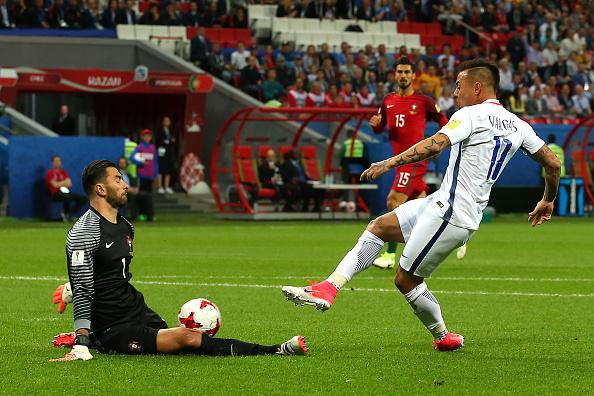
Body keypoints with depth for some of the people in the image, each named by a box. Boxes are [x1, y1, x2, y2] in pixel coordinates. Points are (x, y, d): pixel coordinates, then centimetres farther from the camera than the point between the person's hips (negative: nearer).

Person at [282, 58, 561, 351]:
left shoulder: (471, 115, -12)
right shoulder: (517, 125, 12)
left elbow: (436, 144, -28)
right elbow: (553, 163, 15)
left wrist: (390, 162, -27)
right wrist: (548, 202, 31)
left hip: (450, 212, -9)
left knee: (406, 279, 2)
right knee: (378, 227, 13)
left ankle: (443, 336, 19)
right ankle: (329, 288, 3)